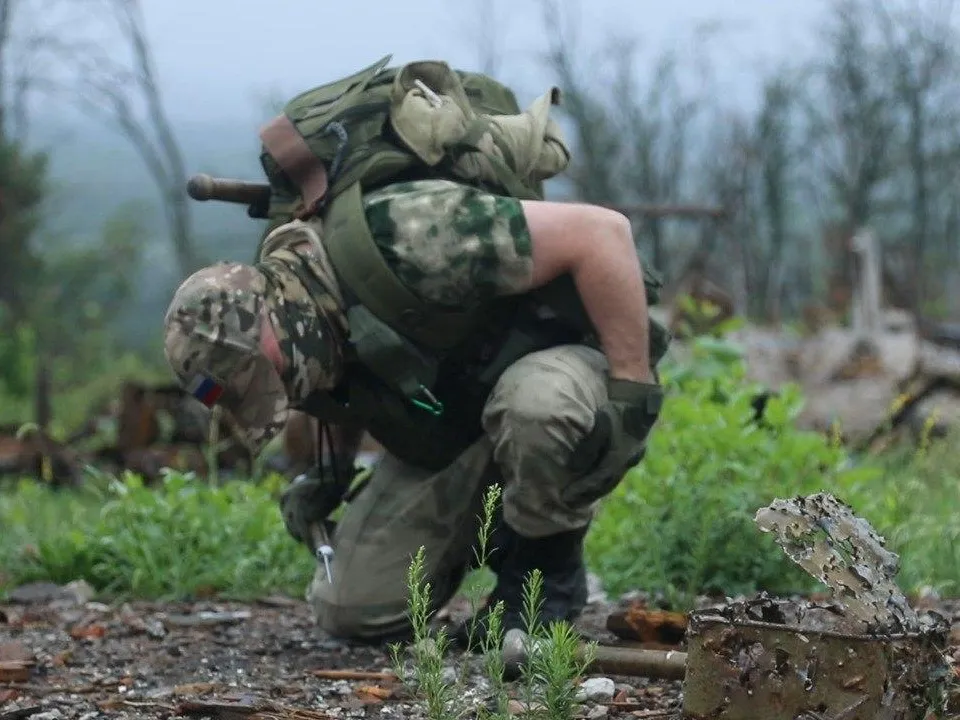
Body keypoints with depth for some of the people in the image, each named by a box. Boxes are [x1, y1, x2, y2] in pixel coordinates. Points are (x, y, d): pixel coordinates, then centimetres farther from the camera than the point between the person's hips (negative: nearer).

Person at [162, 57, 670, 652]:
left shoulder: (404, 237, -34)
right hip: (452, 441, 7)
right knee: (354, 609, -8)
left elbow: (601, 232, -33)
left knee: (535, 403, -43)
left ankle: (549, 567, -14)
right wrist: (325, 479, -2)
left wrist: (633, 391, -30)